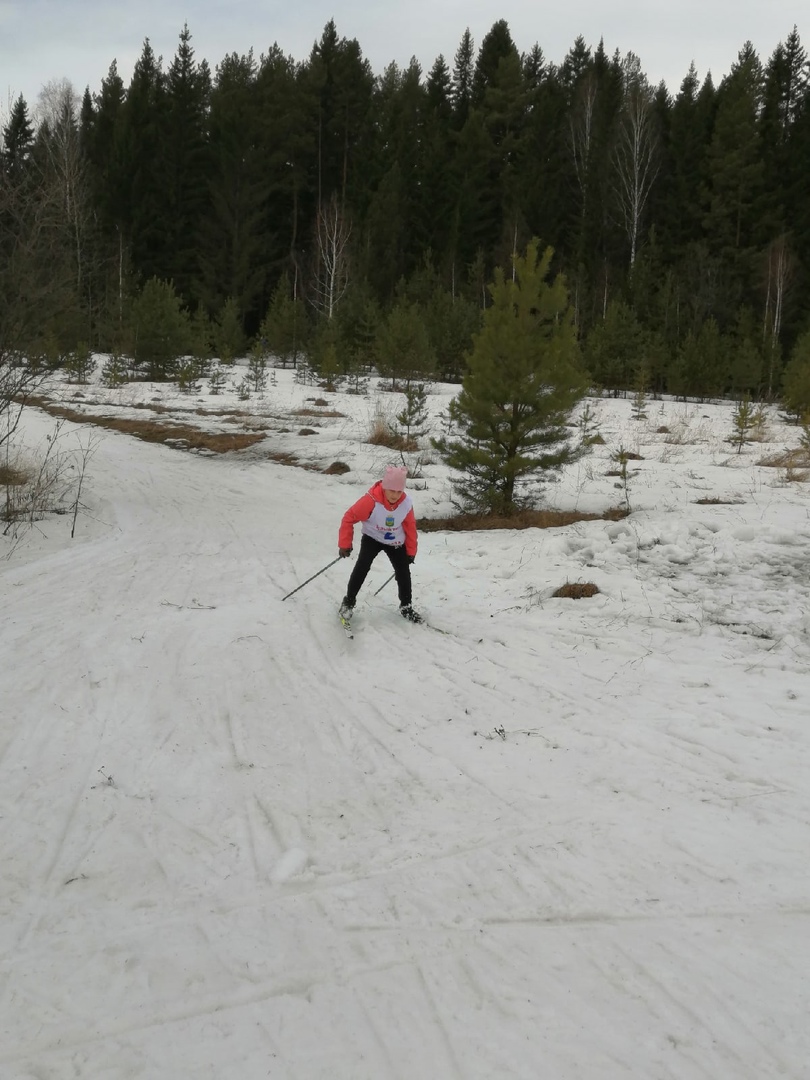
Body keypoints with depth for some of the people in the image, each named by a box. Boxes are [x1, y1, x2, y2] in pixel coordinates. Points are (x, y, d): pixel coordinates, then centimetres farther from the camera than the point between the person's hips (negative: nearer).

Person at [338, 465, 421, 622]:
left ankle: (406, 607, 24)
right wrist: (345, 544, -22)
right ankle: (349, 602, -6)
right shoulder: (371, 500, -33)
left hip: (395, 542, 3)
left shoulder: (406, 503, -22)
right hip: (372, 538, -3)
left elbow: (410, 527, -6)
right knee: (362, 567, -21)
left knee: (404, 571, 4)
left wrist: (411, 551, 0)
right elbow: (349, 518, -23)